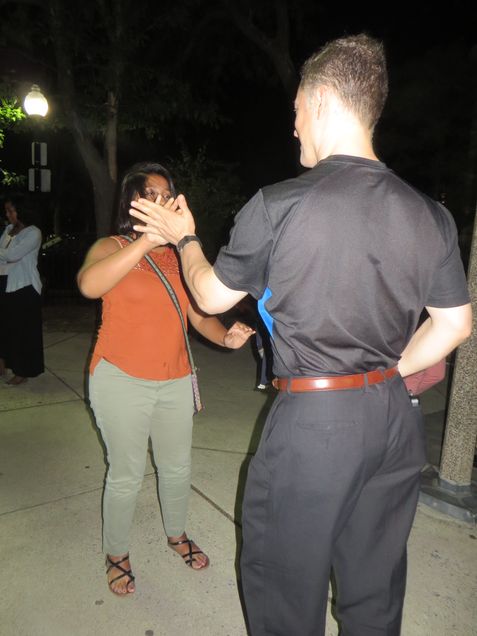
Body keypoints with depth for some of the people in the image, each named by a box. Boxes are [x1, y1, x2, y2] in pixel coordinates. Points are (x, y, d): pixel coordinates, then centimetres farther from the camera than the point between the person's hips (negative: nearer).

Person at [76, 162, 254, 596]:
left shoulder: (179, 255, 7)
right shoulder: (112, 247, -5)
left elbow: (200, 316, 7)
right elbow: (90, 284, -29)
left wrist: (227, 337, -14)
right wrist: (149, 238, -36)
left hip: (175, 379, 4)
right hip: (122, 380, -4)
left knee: (178, 467, 17)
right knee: (127, 476, 6)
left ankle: (177, 534, 44)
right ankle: (117, 555, 33)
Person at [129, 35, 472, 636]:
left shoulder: (279, 206, -15)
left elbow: (211, 297, -1)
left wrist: (184, 237, 17)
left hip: (312, 421, -5)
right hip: (394, 417, 6)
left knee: (287, 586, 19)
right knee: (375, 583, 25)